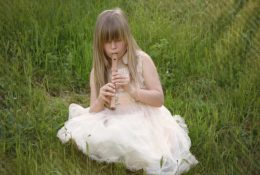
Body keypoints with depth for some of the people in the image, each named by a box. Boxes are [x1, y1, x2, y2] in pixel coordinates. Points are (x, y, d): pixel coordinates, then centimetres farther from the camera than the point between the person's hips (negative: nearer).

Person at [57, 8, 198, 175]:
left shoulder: (142, 60, -5)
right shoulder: (97, 71, 3)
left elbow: (159, 99, -9)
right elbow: (94, 111, 3)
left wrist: (132, 90, -24)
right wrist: (100, 100, -20)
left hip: (141, 119, -4)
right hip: (113, 123, 4)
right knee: (91, 138, -23)